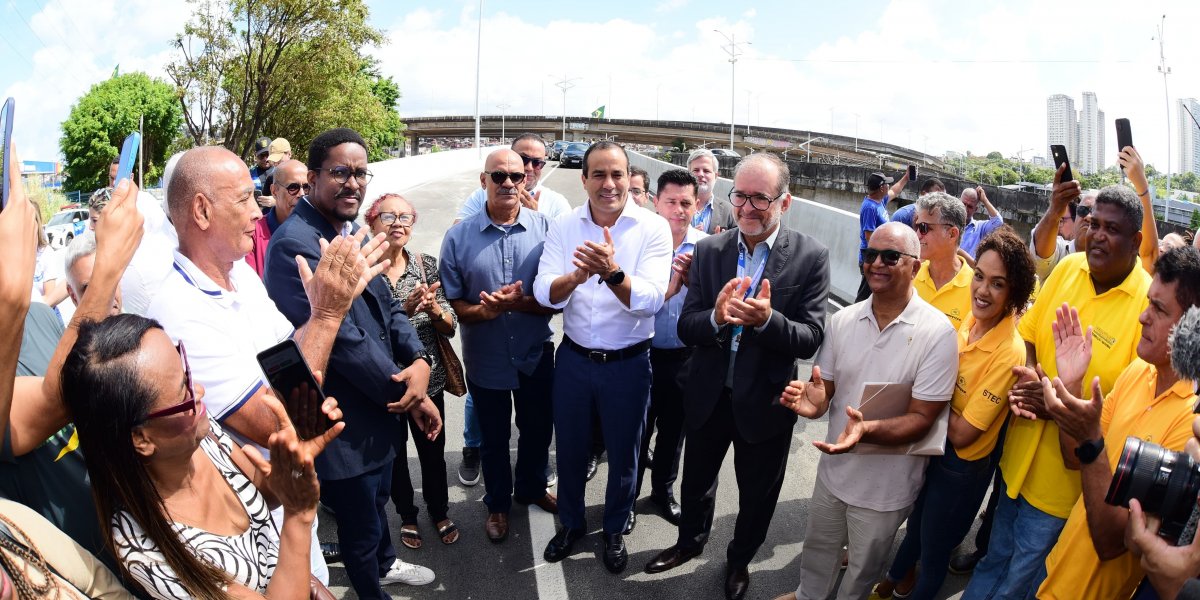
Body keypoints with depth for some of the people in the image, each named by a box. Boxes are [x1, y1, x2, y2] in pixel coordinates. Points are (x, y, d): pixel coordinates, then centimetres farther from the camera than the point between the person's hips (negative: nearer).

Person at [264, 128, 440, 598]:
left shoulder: (351, 233, 5)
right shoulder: (295, 244, -25)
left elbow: (386, 305, 4)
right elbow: (342, 339, -28)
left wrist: (419, 360, -15)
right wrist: (408, 394, -17)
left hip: (381, 406, 9)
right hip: (344, 425, -9)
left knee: (378, 499, 32)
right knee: (361, 527, 14)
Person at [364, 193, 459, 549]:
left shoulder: (427, 265, -2)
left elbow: (450, 327, -1)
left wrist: (434, 309, -22)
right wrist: (405, 309, -29)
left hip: (428, 379, 2)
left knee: (433, 451, 16)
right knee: (394, 453, 17)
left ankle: (439, 511, 41)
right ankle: (407, 515, 42)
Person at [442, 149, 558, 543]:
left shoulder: (545, 229, -12)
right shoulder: (459, 237, -10)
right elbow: (454, 304, -7)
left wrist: (517, 302, -28)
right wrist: (484, 311, -27)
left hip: (536, 355, 1)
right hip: (486, 359, 0)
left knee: (538, 430, 22)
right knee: (494, 438, 20)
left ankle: (531, 488, 51)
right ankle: (498, 503, 45)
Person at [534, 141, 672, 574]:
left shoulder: (653, 228, -12)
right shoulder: (564, 227, -4)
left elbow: (650, 300, -22)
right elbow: (545, 293, -14)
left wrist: (612, 272, -41)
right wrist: (577, 275, -36)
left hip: (628, 363, -2)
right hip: (573, 358, 2)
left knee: (623, 455, 16)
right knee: (570, 449, 19)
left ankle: (615, 530, 42)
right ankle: (570, 523, 44)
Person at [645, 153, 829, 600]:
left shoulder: (810, 257, -14)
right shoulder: (708, 250, -7)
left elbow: (810, 340, -17)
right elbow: (685, 328, -10)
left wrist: (766, 319, -36)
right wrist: (716, 317, -32)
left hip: (765, 403, -2)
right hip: (708, 396, 2)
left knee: (757, 495, 20)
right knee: (696, 480, 25)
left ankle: (739, 560, 49)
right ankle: (690, 541, 54)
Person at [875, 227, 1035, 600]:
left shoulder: (1009, 352, -28)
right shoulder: (967, 321, -8)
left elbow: (962, 433, -26)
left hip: (962, 466, -7)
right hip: (931, 445, 7)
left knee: (933, 551, 18)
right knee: (915, 525, 31)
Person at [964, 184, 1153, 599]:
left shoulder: (1149, 301, -17)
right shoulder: (1069, 268, -1)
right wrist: (1026, 375, -10)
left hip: (1062, 479, -4)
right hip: (1018, 457, 5)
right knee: (995, 558, 25)